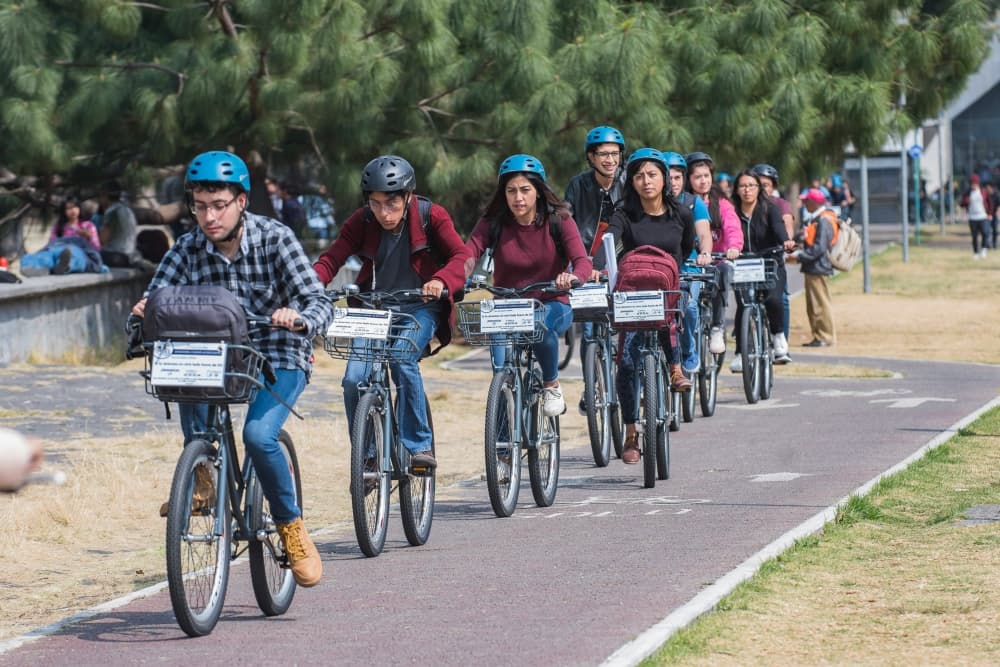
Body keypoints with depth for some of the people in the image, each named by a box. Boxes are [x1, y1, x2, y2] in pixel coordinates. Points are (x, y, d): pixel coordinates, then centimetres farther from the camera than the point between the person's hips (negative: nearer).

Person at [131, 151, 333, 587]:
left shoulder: (274, 239, -14)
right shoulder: (188, 249, -6)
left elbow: (320, 303, -21)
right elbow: (157, 300, -14)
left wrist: (299, 318, -44)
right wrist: (145, 310, -38)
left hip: (280, 359, -3)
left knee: (259, 434, -28)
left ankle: (291, 526, -5)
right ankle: (201, 475, -15)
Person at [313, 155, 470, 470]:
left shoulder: (431, 217, -11)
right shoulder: (361, 222, -5)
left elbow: (461, 255, -22)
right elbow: (332, 258, -13)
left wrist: (442, 281, -43)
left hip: (420, 307, -3)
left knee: (402, 359, -31)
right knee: (354, 380, -16)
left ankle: (419, 446, -19)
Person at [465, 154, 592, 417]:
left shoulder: (559, 220, -6)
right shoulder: (492, 224, -4)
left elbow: (582, 260, -18)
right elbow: (467, 255, -18)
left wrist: (573, 277, -43)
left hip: (552, 305, 0)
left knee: (539, 323, -37)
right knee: (502, 372, -27)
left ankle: (552, 385, -8)